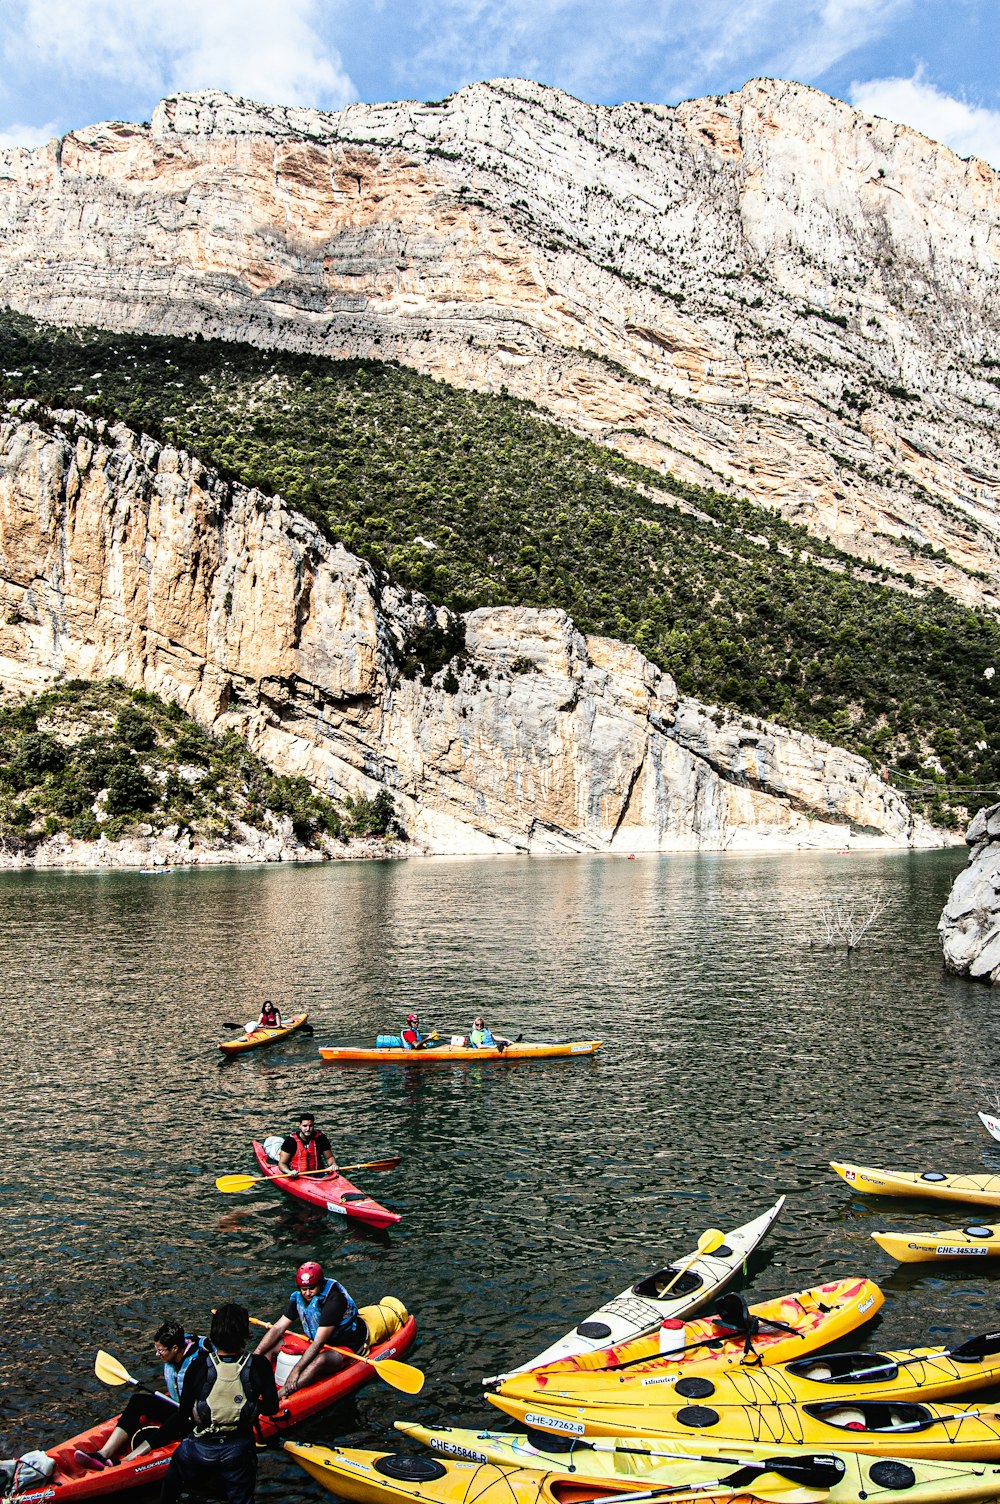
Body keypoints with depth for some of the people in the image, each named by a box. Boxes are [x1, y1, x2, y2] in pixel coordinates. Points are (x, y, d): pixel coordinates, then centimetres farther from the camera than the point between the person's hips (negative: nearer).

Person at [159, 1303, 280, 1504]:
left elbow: (183, 1415, -6)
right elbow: (272, 1408, -5)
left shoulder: (197, 1367, -15)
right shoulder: (259, 1366, -14)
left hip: (199, 1450, 1)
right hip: (239, 1452, 0)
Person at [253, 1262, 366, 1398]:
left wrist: (296, 1370, -34)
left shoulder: (334, 1299, -27)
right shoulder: (298, 1297, -5)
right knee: (272, 1344, -6)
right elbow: (278, 1328, -4)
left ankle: (279, 1395, -49)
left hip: (344, 1347, -8)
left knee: (321, 1360, -40)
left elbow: (319, 1342, -30)